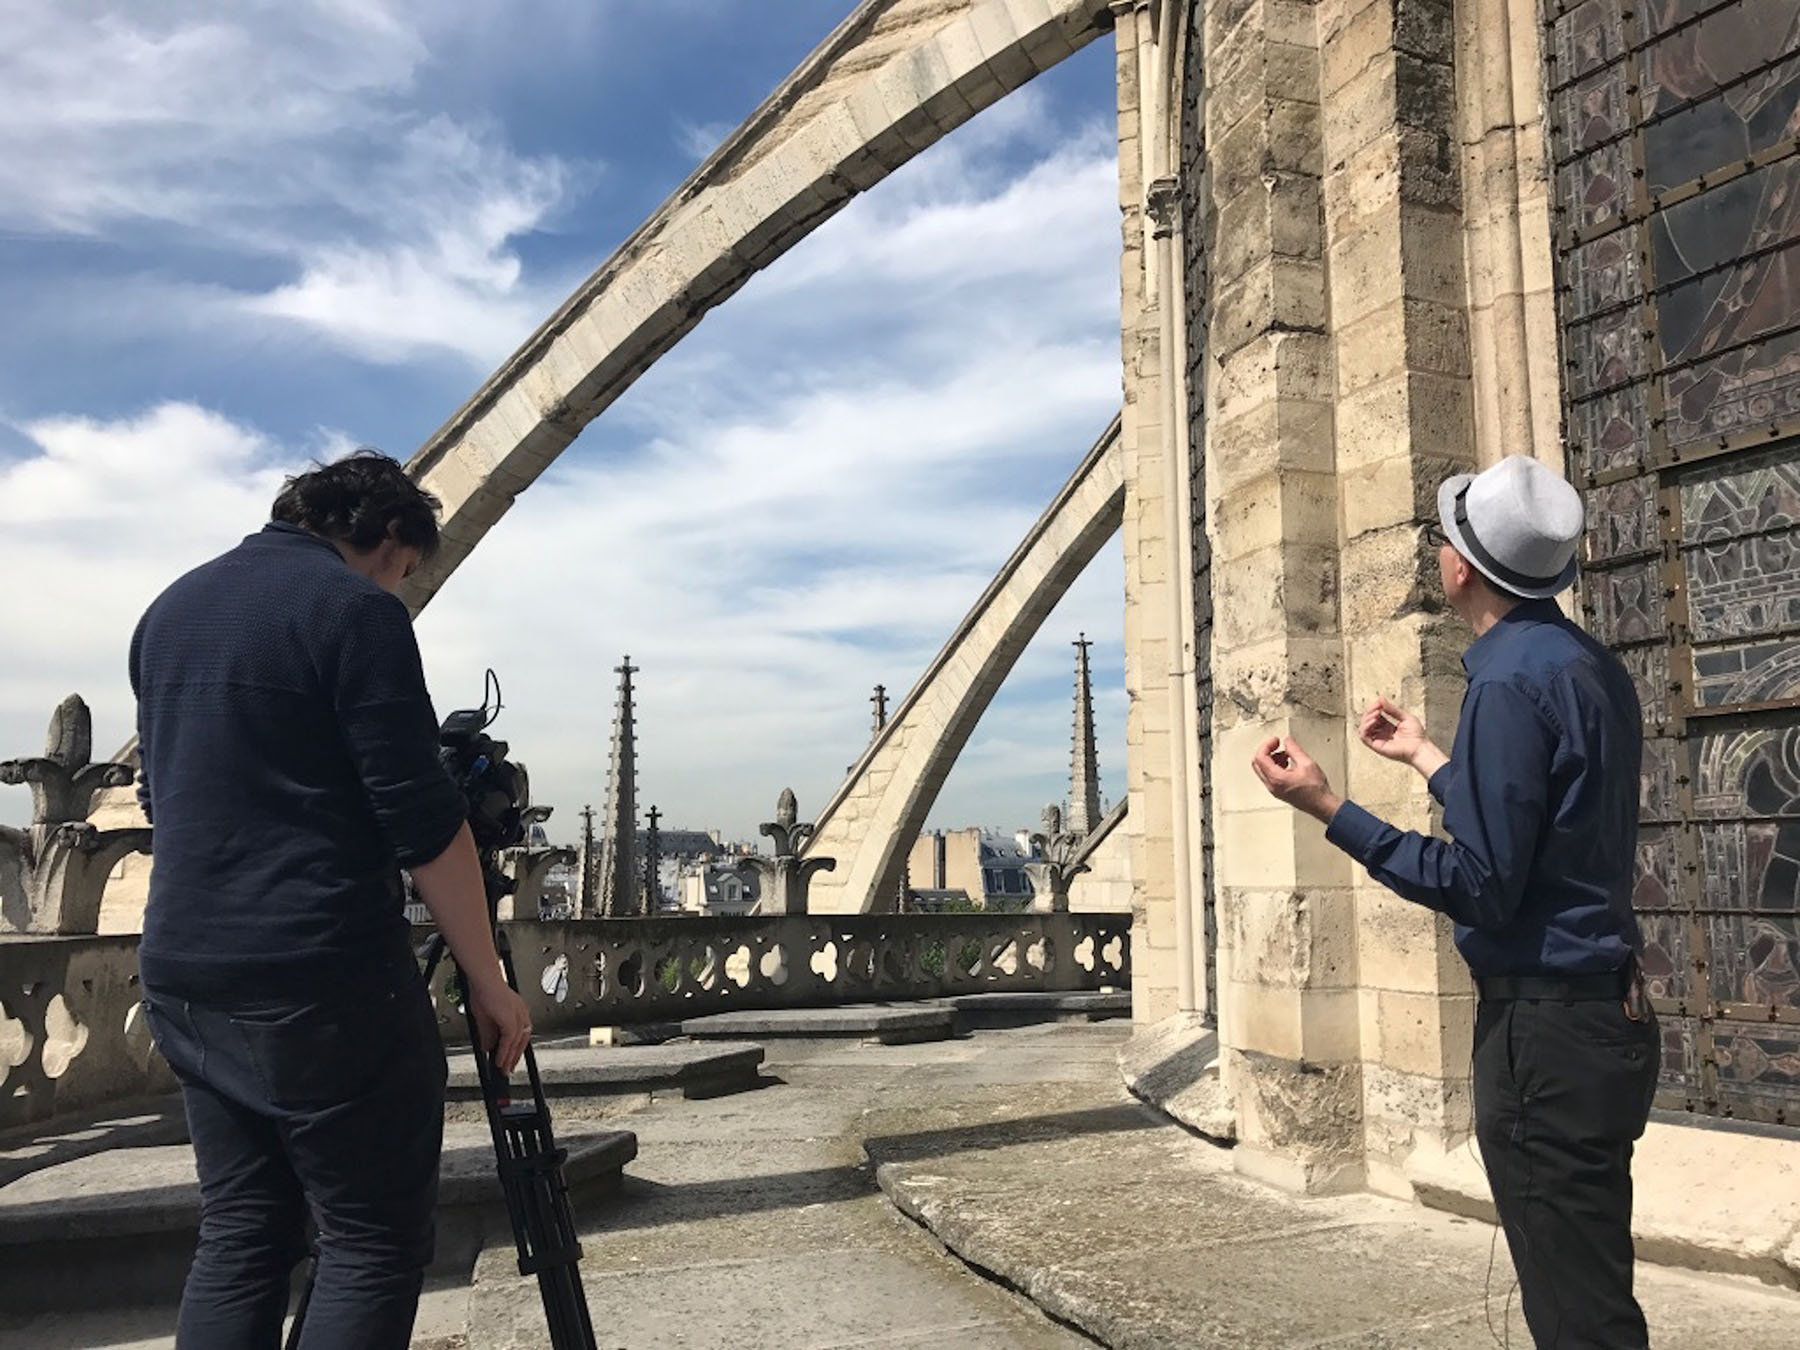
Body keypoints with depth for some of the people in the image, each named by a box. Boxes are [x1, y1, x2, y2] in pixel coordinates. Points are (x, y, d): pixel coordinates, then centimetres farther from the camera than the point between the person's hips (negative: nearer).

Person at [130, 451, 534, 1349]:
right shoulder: (355, 608, -10)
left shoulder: (169, 609, 14)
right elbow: (422, 822, -15)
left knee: (238, 1237, 14)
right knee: (376, 1242, 1)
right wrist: (488, 982, -8)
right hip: (320, 975, -8)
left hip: (184, 972, 8)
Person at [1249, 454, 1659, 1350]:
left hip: (1544, 1026, -10)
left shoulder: (1512, 681, -20)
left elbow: (1481, 888, -23)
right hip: (1602, 1009, 10)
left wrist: (1326, 808, -22)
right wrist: (1425, 757, 29)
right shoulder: (1590, 666, 10)